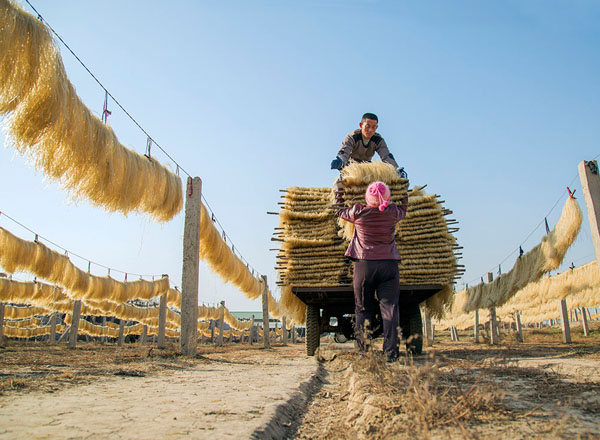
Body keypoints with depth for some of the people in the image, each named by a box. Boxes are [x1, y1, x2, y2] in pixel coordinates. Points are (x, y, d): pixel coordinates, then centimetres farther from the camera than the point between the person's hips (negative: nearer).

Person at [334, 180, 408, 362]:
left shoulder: (358, 212, -4)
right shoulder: (393, 212, 0)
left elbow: (339, 210, 16)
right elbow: (403, 210, 24)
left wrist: (339, 188, 30)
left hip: (364, 265, 0)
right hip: (389, 265, 1)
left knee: (363, 309, 8)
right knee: (390, 308, 1)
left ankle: (363, 352, 8)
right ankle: (391, 352, -2)